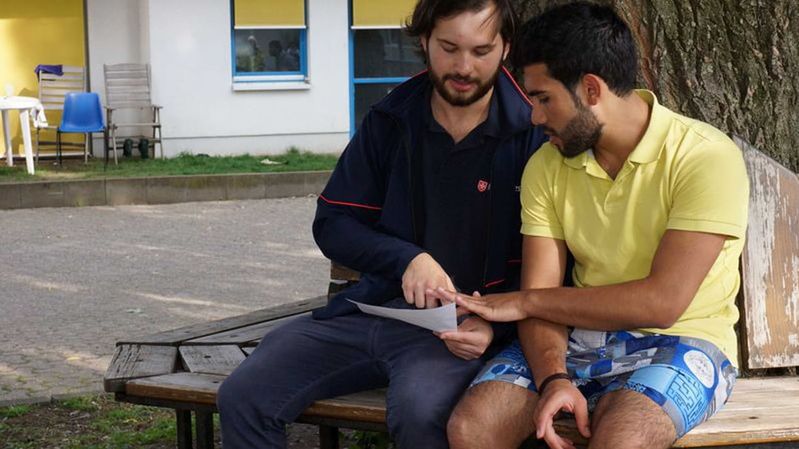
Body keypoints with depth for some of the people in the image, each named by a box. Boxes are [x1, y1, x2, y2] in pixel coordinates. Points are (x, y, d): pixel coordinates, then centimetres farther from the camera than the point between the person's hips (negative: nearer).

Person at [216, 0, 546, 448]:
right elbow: (332, 224, 6)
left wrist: (495, 324, -19)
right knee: (242, 398, -14)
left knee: (420, 411, -38)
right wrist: (406, 258, -13)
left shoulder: (534, 134, -5)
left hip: (459, 326, -4)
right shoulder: (388, 121, 7)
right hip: (370, 308, 4)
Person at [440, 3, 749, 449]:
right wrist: (554, 378, -22)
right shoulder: (547, 166, 4)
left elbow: (662, 302, -19)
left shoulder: (706, 157, -14)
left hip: (677, 342, -4)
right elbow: (541, 294, 0)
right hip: (579, 336, 4)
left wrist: (523, 302, -11)